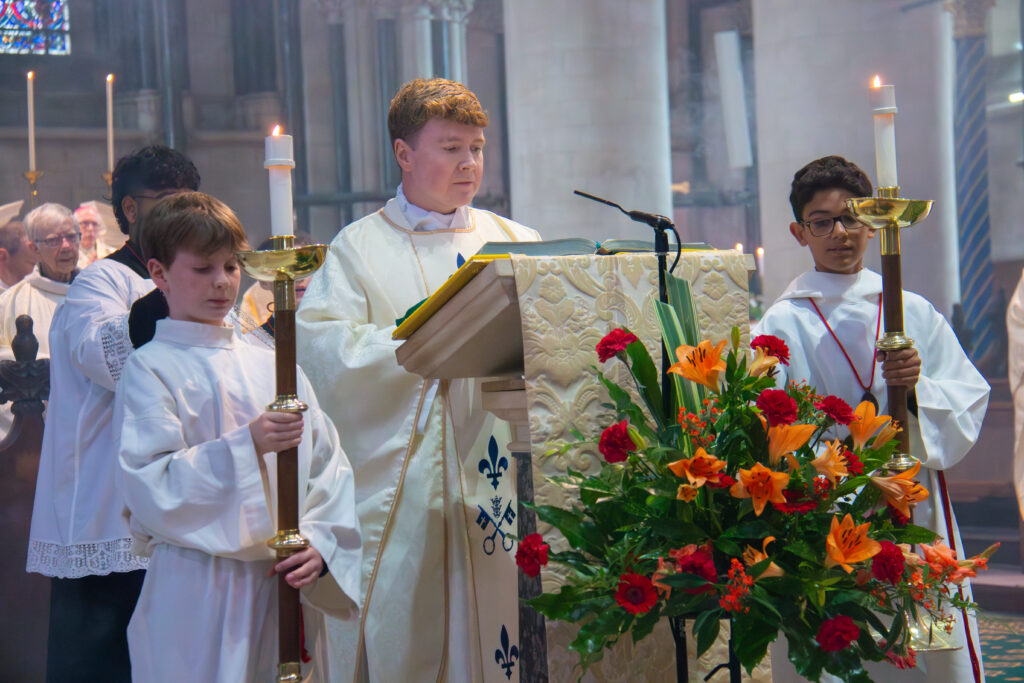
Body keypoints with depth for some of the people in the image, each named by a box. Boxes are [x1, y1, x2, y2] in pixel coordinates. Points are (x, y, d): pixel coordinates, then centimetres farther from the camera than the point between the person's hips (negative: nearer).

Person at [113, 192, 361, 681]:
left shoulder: (274, 367, 14)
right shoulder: (149, 369, -2)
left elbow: (327, 468, 11)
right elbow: (147, 485, -13)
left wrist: (320, 543, -5)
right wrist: (245, 446, -21)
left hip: (283, 586, 5)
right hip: (196, 597, -4)